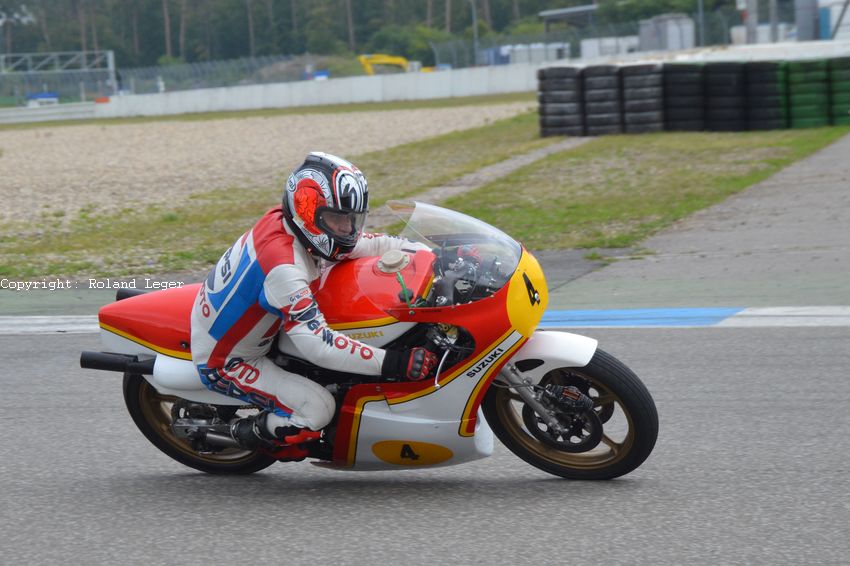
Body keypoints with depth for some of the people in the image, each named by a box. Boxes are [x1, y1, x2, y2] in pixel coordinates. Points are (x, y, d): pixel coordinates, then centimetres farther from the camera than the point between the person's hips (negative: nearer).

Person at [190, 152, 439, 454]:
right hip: (223, 362, -9)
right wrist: (393, 363, -43)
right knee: (318, 409, -23)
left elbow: (370, 244, 1)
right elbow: (318, 346, -40)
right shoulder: (283, 267, -36)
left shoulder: (283, 222, -9)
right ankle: (248, 431, 5)